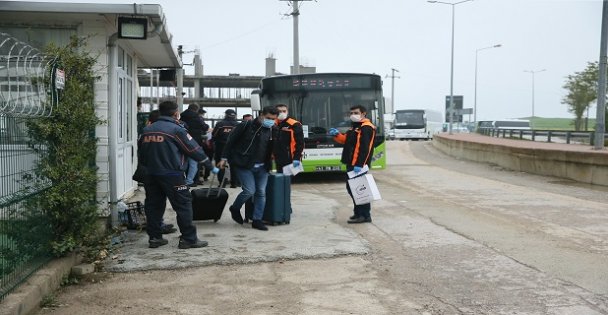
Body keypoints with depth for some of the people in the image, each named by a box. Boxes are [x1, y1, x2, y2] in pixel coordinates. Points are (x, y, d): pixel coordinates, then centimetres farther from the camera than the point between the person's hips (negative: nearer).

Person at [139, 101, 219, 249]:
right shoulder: (176, 129, -9)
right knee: (184, 205, 0)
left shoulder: (147, 130, 10)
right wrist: (211, 166, 3)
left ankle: (154, 237, 18)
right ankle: (189, 239, 1)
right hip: (172, 175, -6)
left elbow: (141, 155, 16)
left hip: (151, 175, 7)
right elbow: (194, 150, -7)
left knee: (153, 206, 13)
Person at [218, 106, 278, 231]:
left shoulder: (272, 130, 6)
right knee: (250, 190, -12)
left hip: (262, 167, 5)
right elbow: (231, 141, -3)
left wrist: (269, 164, 7)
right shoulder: (246, 126, -8)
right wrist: (224, 158, -4)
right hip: (243, 165, -5)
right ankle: (235, 209, 17)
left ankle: (257, 220, 12)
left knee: (261, 192, 2)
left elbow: (272, 149, 17)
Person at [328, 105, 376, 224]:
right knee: (351, 187, 16)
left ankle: (365, 215, 0)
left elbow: (364, 148, -22)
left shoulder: (366, 128, -13)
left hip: (358, 165, -10)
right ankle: (358, 212, 28)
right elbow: (346, 140, 28)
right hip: (351, 163, 10)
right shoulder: (354, 126, 19)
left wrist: (359, 164, -29)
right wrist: (337, 135, 9)